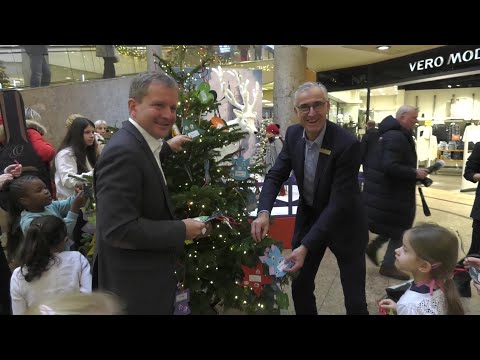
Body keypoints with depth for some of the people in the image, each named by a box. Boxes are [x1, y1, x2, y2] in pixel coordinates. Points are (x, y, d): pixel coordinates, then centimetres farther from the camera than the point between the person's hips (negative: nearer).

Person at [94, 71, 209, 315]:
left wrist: (166, 148, 24)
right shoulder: (123, 150, -27)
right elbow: (118, 229, -31)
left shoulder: (135, 142, 2)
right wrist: (181, 230, -23)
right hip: (134, 285, -9)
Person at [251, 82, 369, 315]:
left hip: (343, 224, -4)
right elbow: (275, 175, -5)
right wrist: (264, 212, -23)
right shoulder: (293, 134, -9)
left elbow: (339, 202, -28)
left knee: (354, 300, 7)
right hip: (308, 216, 5)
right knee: (299, 286, 15)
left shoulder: (347, 144, -27)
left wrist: (306, 246, -34)